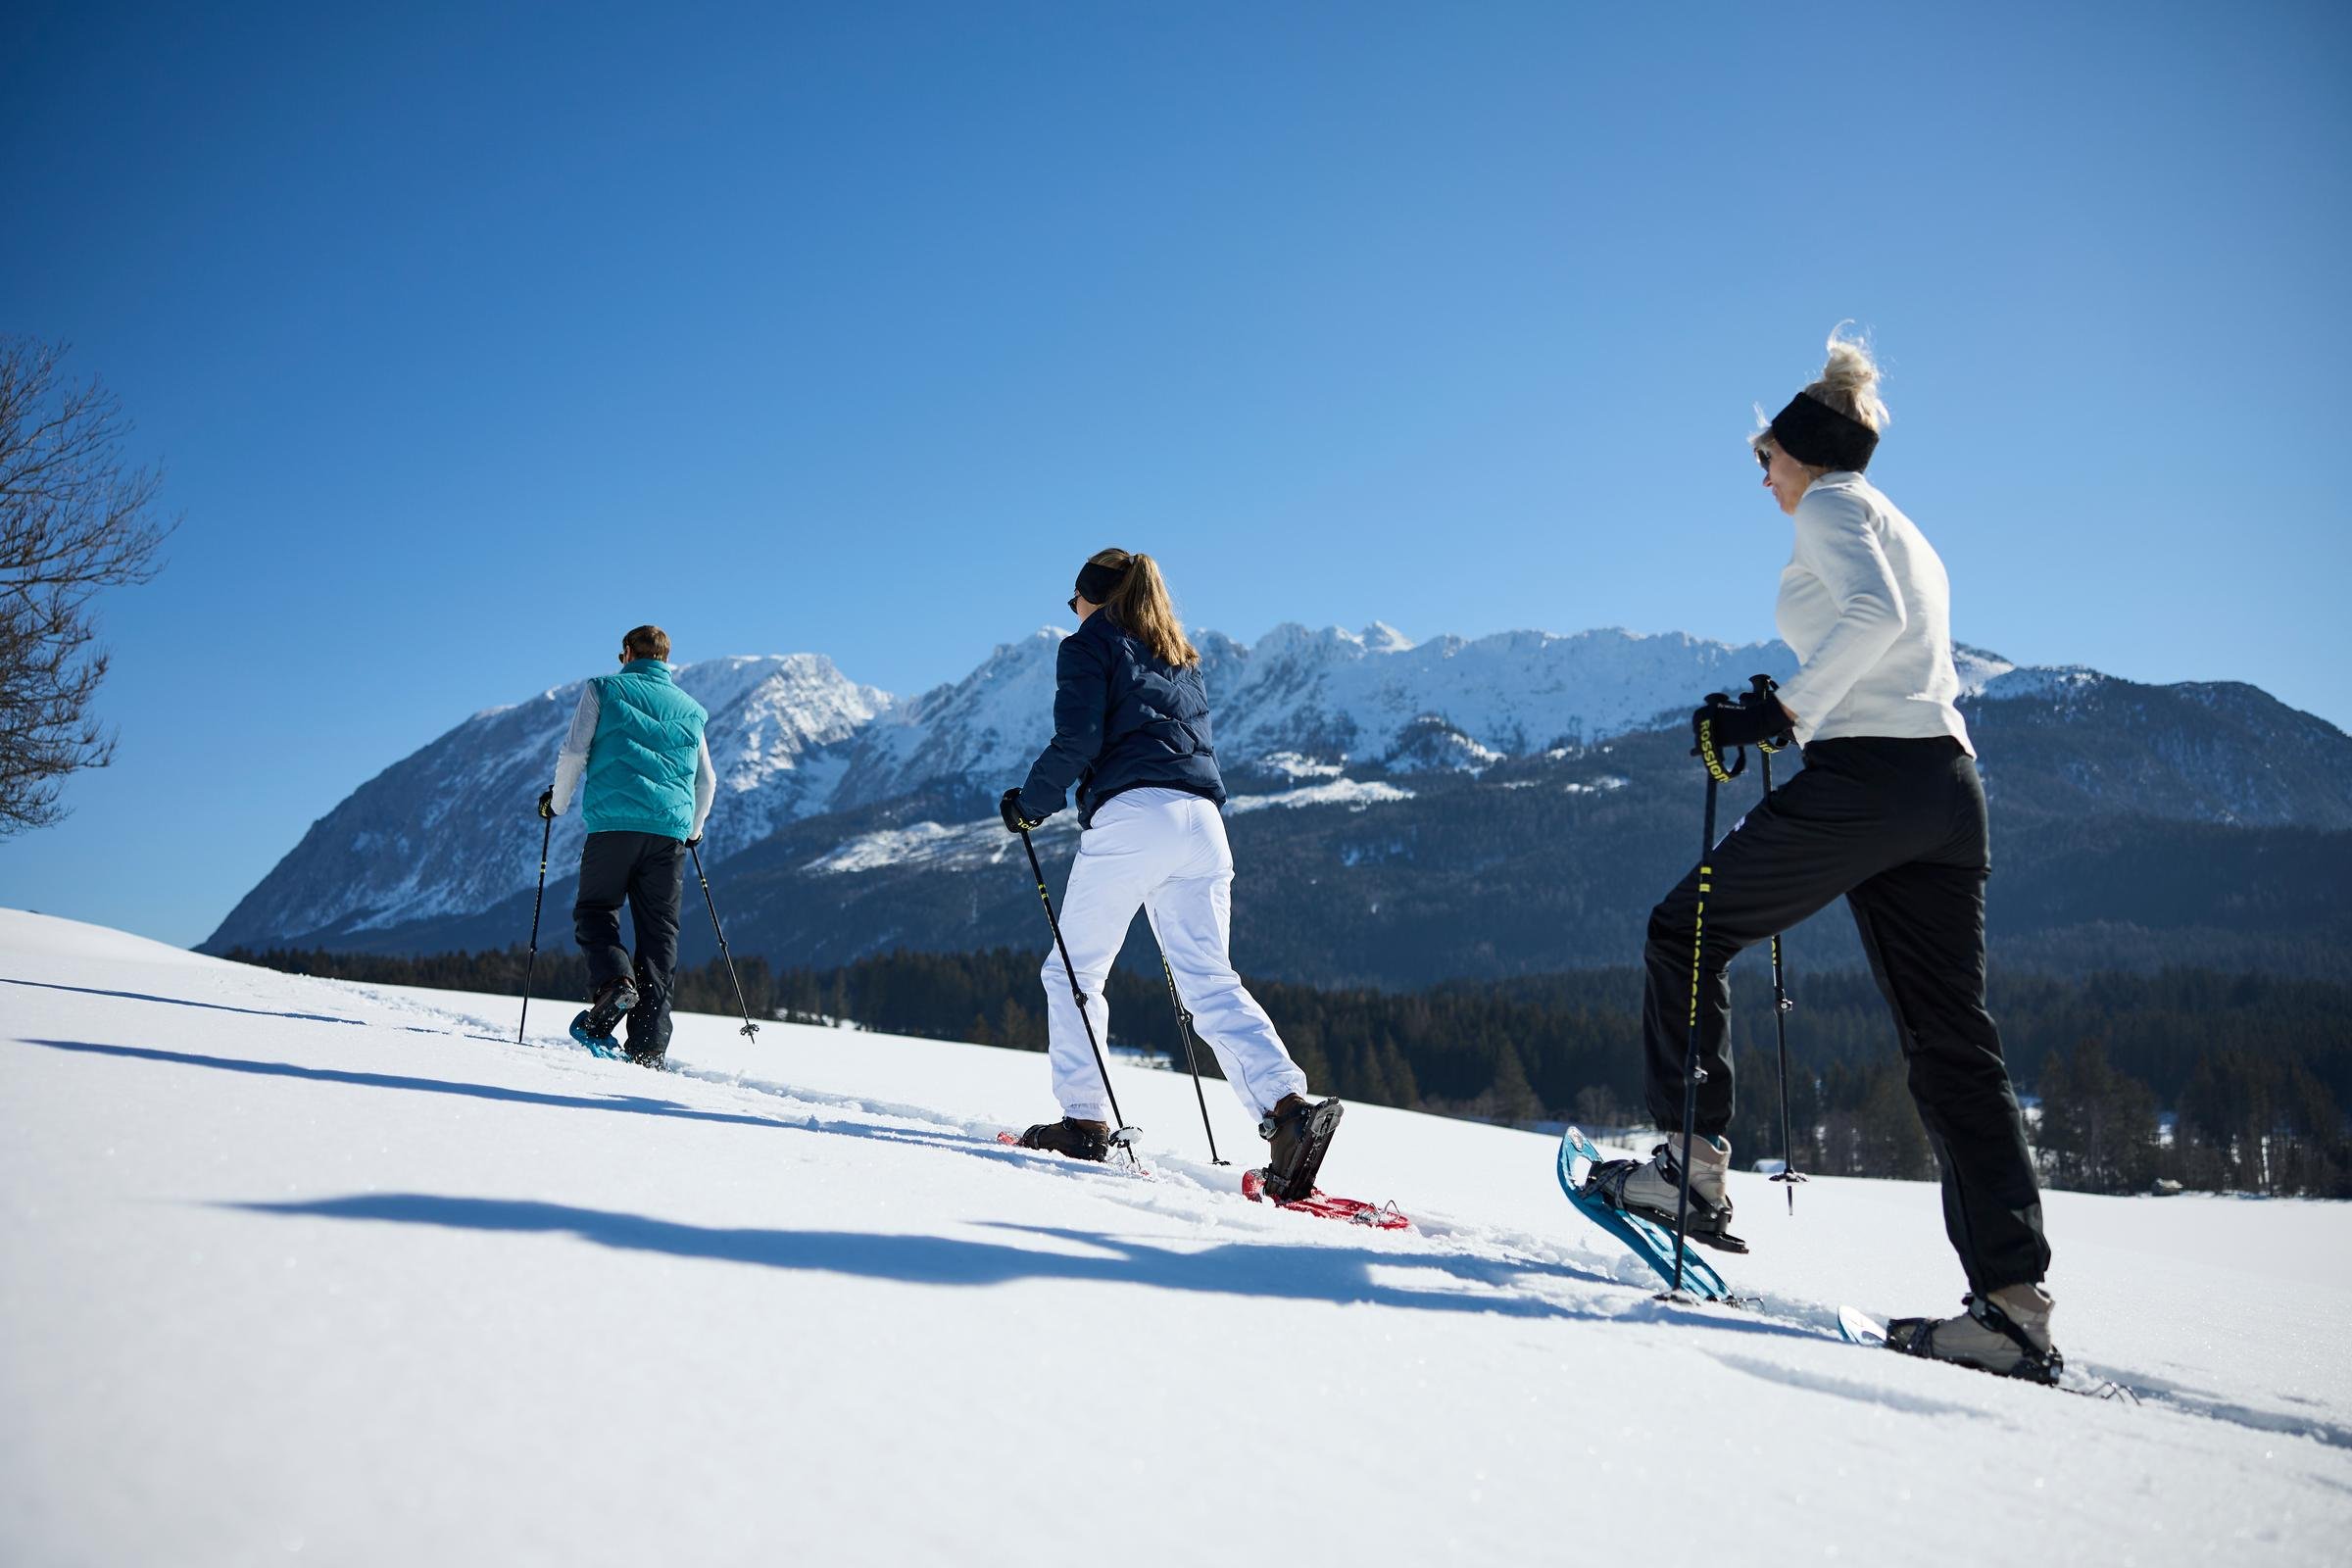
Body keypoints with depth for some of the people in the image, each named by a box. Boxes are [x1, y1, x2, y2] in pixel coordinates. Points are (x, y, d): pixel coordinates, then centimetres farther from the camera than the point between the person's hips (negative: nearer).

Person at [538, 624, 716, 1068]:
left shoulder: (603, 689, 10)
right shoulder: (691, 709, 20)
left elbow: (573, 752, 2)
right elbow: (707, 782, 22)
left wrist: (557, 802, 18)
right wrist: (694, 829, 38)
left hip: (613, 822, -3)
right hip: (670, 829, 3)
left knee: (595, 910, 11)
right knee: (659, 932, 4)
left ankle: (613, 983, -19)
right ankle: (649, 1045, -2)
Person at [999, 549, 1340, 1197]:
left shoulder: (1088, 646, 7)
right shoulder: (1182, 656, 27)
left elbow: (1076, 741, -6)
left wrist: (1028, 804, 6)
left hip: (1128, 819, -6)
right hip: (1201, 825, 6)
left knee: (1073, 971, 10)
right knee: (1209, 981, -1)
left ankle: (1085, 1120, 9)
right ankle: (1287, 1102, -20)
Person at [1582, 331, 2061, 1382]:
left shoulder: (1832, 505, 2)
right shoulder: (1910, 536, 29)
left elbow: (1874, 615, -17)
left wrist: (1784, 711, -14)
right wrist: (1796, 714, 23)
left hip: (1866, 779, -9)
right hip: (1951, 786, 9)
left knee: (1688, 929, 7)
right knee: (1951, 1041, 3)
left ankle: (1693, 1165, 4)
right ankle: (2013, 1304, -1)